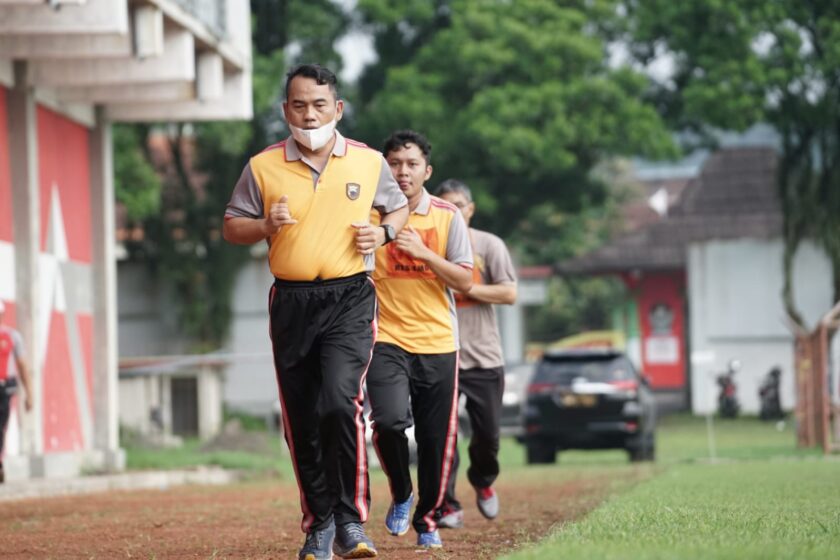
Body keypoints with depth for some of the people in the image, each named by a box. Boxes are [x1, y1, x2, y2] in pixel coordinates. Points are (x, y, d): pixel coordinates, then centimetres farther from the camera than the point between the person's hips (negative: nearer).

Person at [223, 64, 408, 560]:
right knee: (302, 422, 6)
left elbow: (399, 207, 19)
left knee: (340, 403, -22)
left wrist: (383, 232, -3)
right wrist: (267, 225, -12)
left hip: (350, 300, -2)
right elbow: (232, 227, 8)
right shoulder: (263, 167, 3)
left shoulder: (369, 162, 4)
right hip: (292, 302, 2)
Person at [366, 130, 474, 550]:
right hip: (387, 339, -1)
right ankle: (401, 494, 5)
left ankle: (426, 519, 23)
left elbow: (464, 281, -2)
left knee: (437, 438, 4)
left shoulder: (447, 217, 3)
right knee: (388, 420, -22)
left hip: (438, 342, 2)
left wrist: (422, 252, -14)